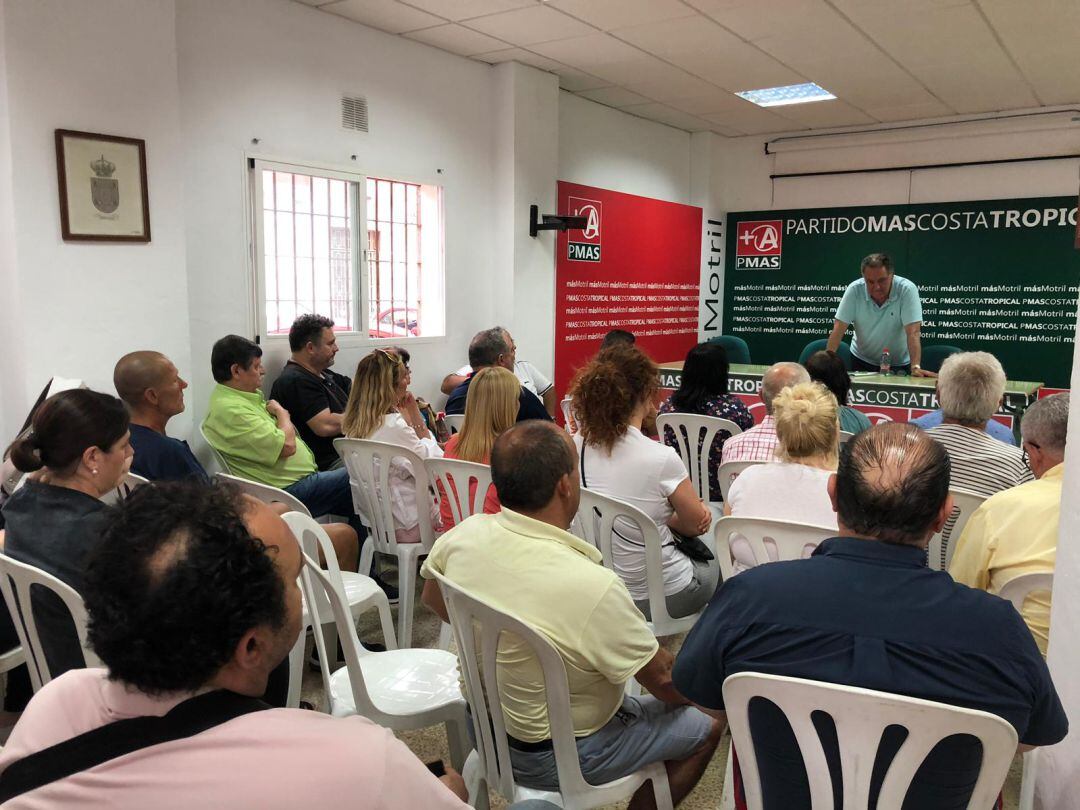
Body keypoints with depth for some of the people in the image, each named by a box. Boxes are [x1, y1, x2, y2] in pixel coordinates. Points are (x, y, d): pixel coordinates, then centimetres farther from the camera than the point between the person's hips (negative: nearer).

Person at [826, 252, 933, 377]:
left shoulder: (907, 289, -19)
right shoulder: (854, 290, -15)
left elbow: (913, 332, -24)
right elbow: (839, 329, -15)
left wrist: (916, 367, -35)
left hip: (899, 364, 0)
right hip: (862, 361, 1)